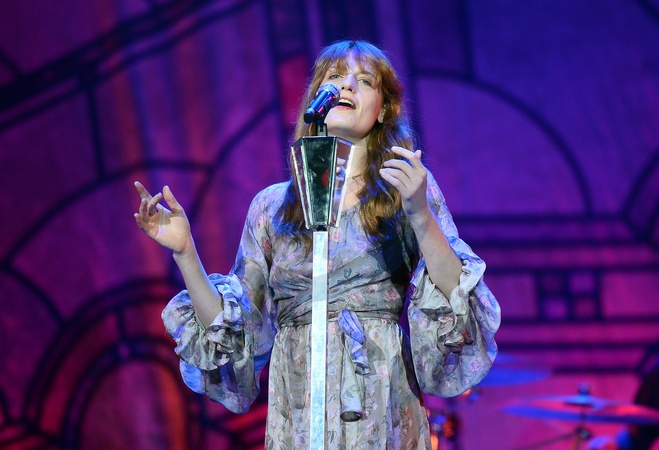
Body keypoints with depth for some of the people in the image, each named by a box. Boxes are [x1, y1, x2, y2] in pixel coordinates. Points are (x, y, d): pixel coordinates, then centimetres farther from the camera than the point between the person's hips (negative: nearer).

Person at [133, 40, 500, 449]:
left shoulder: (409, 189, 4)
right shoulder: (272, 206, 9)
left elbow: (454, 302, -8)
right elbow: (227, 328, 9)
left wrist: (420, 216, -20)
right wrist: (185, 253, -3)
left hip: (384, 415, -1)